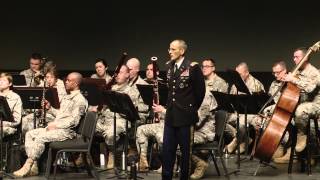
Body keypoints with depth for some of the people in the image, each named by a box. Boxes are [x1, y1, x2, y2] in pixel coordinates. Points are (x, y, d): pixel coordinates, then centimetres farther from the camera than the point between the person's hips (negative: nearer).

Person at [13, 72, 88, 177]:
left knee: (40, 137, -29)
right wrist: (50, 108, 10)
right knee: (30, 134, 0)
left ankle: (28, 166, -24)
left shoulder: (80, 100, -11)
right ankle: (33, 167, -10)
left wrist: (56, 125, -19)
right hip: (55, 128, 10)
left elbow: (74, 121, -19)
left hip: (66, 131, -10)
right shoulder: (67, 98, 22)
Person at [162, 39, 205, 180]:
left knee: (185, 150, 5)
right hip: (170, 116, 6)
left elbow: (200, 90, -5)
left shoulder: (192, 68, -10)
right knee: (167, 149, 7)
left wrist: (193, 108, 0)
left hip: (185, 116, -6)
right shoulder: (169, 67, 10)